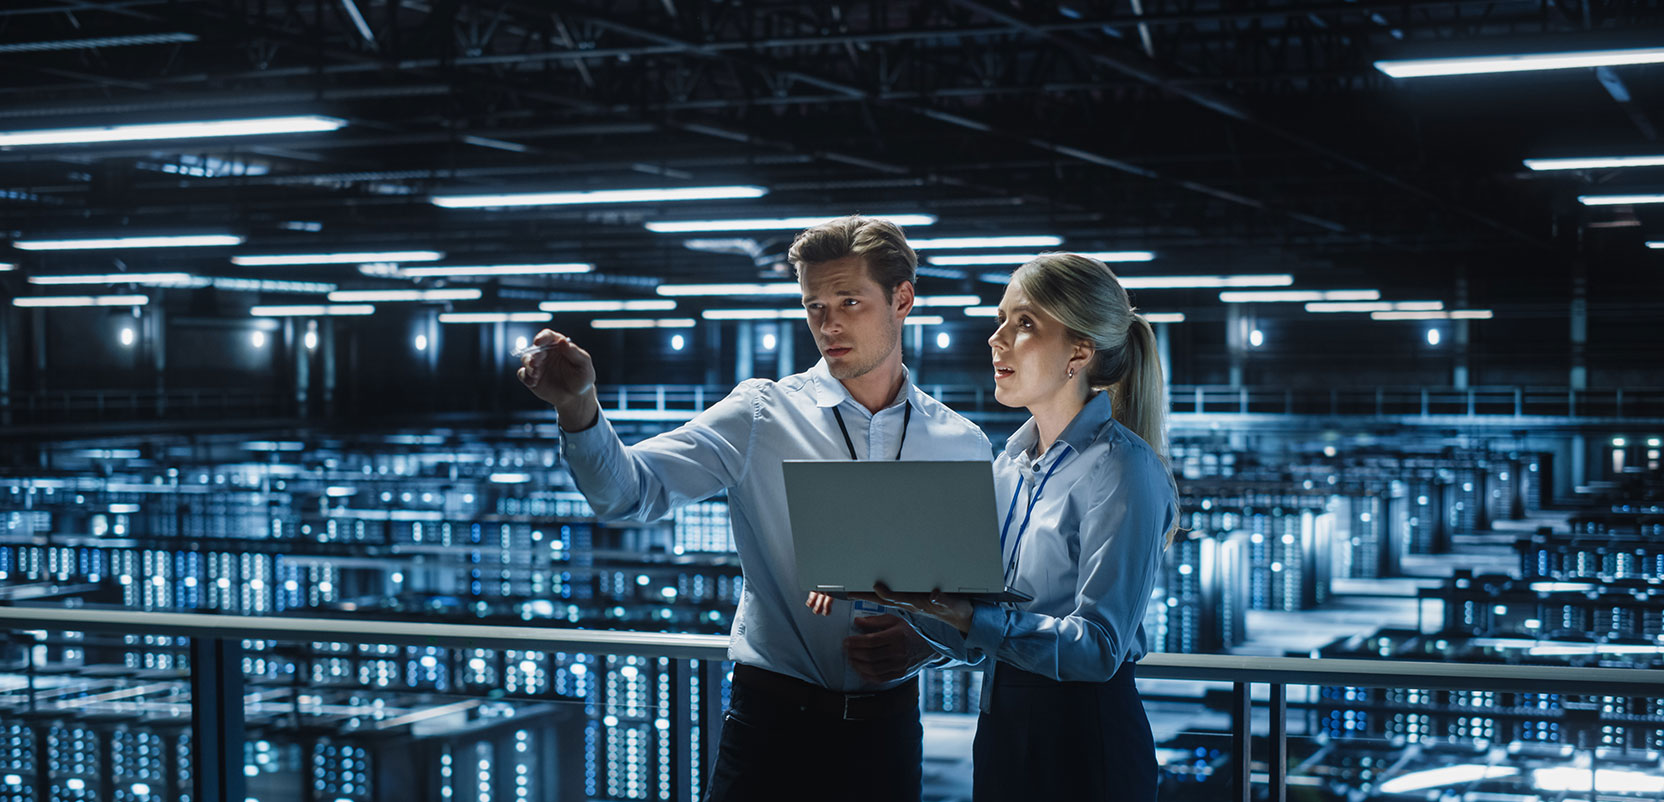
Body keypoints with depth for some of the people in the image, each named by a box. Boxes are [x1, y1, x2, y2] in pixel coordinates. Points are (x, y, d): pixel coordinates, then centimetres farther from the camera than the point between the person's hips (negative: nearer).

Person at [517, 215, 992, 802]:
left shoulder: (962, 446, 5)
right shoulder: (762, 416, -2)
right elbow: (630, 489, -13)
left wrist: (926, 640, -10)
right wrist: (579, 409, -32)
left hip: (888, 727, 2)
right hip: (774, 723, -2)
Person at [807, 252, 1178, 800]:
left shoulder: (1122, 469, -13)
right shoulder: (1010, 463, 11)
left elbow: (1099, 647, -21)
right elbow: (978, 646, 12)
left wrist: (970, 616, -32)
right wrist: (900, 593, -4)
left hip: (1086, 749, -7)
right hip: (1001, 731, 7)